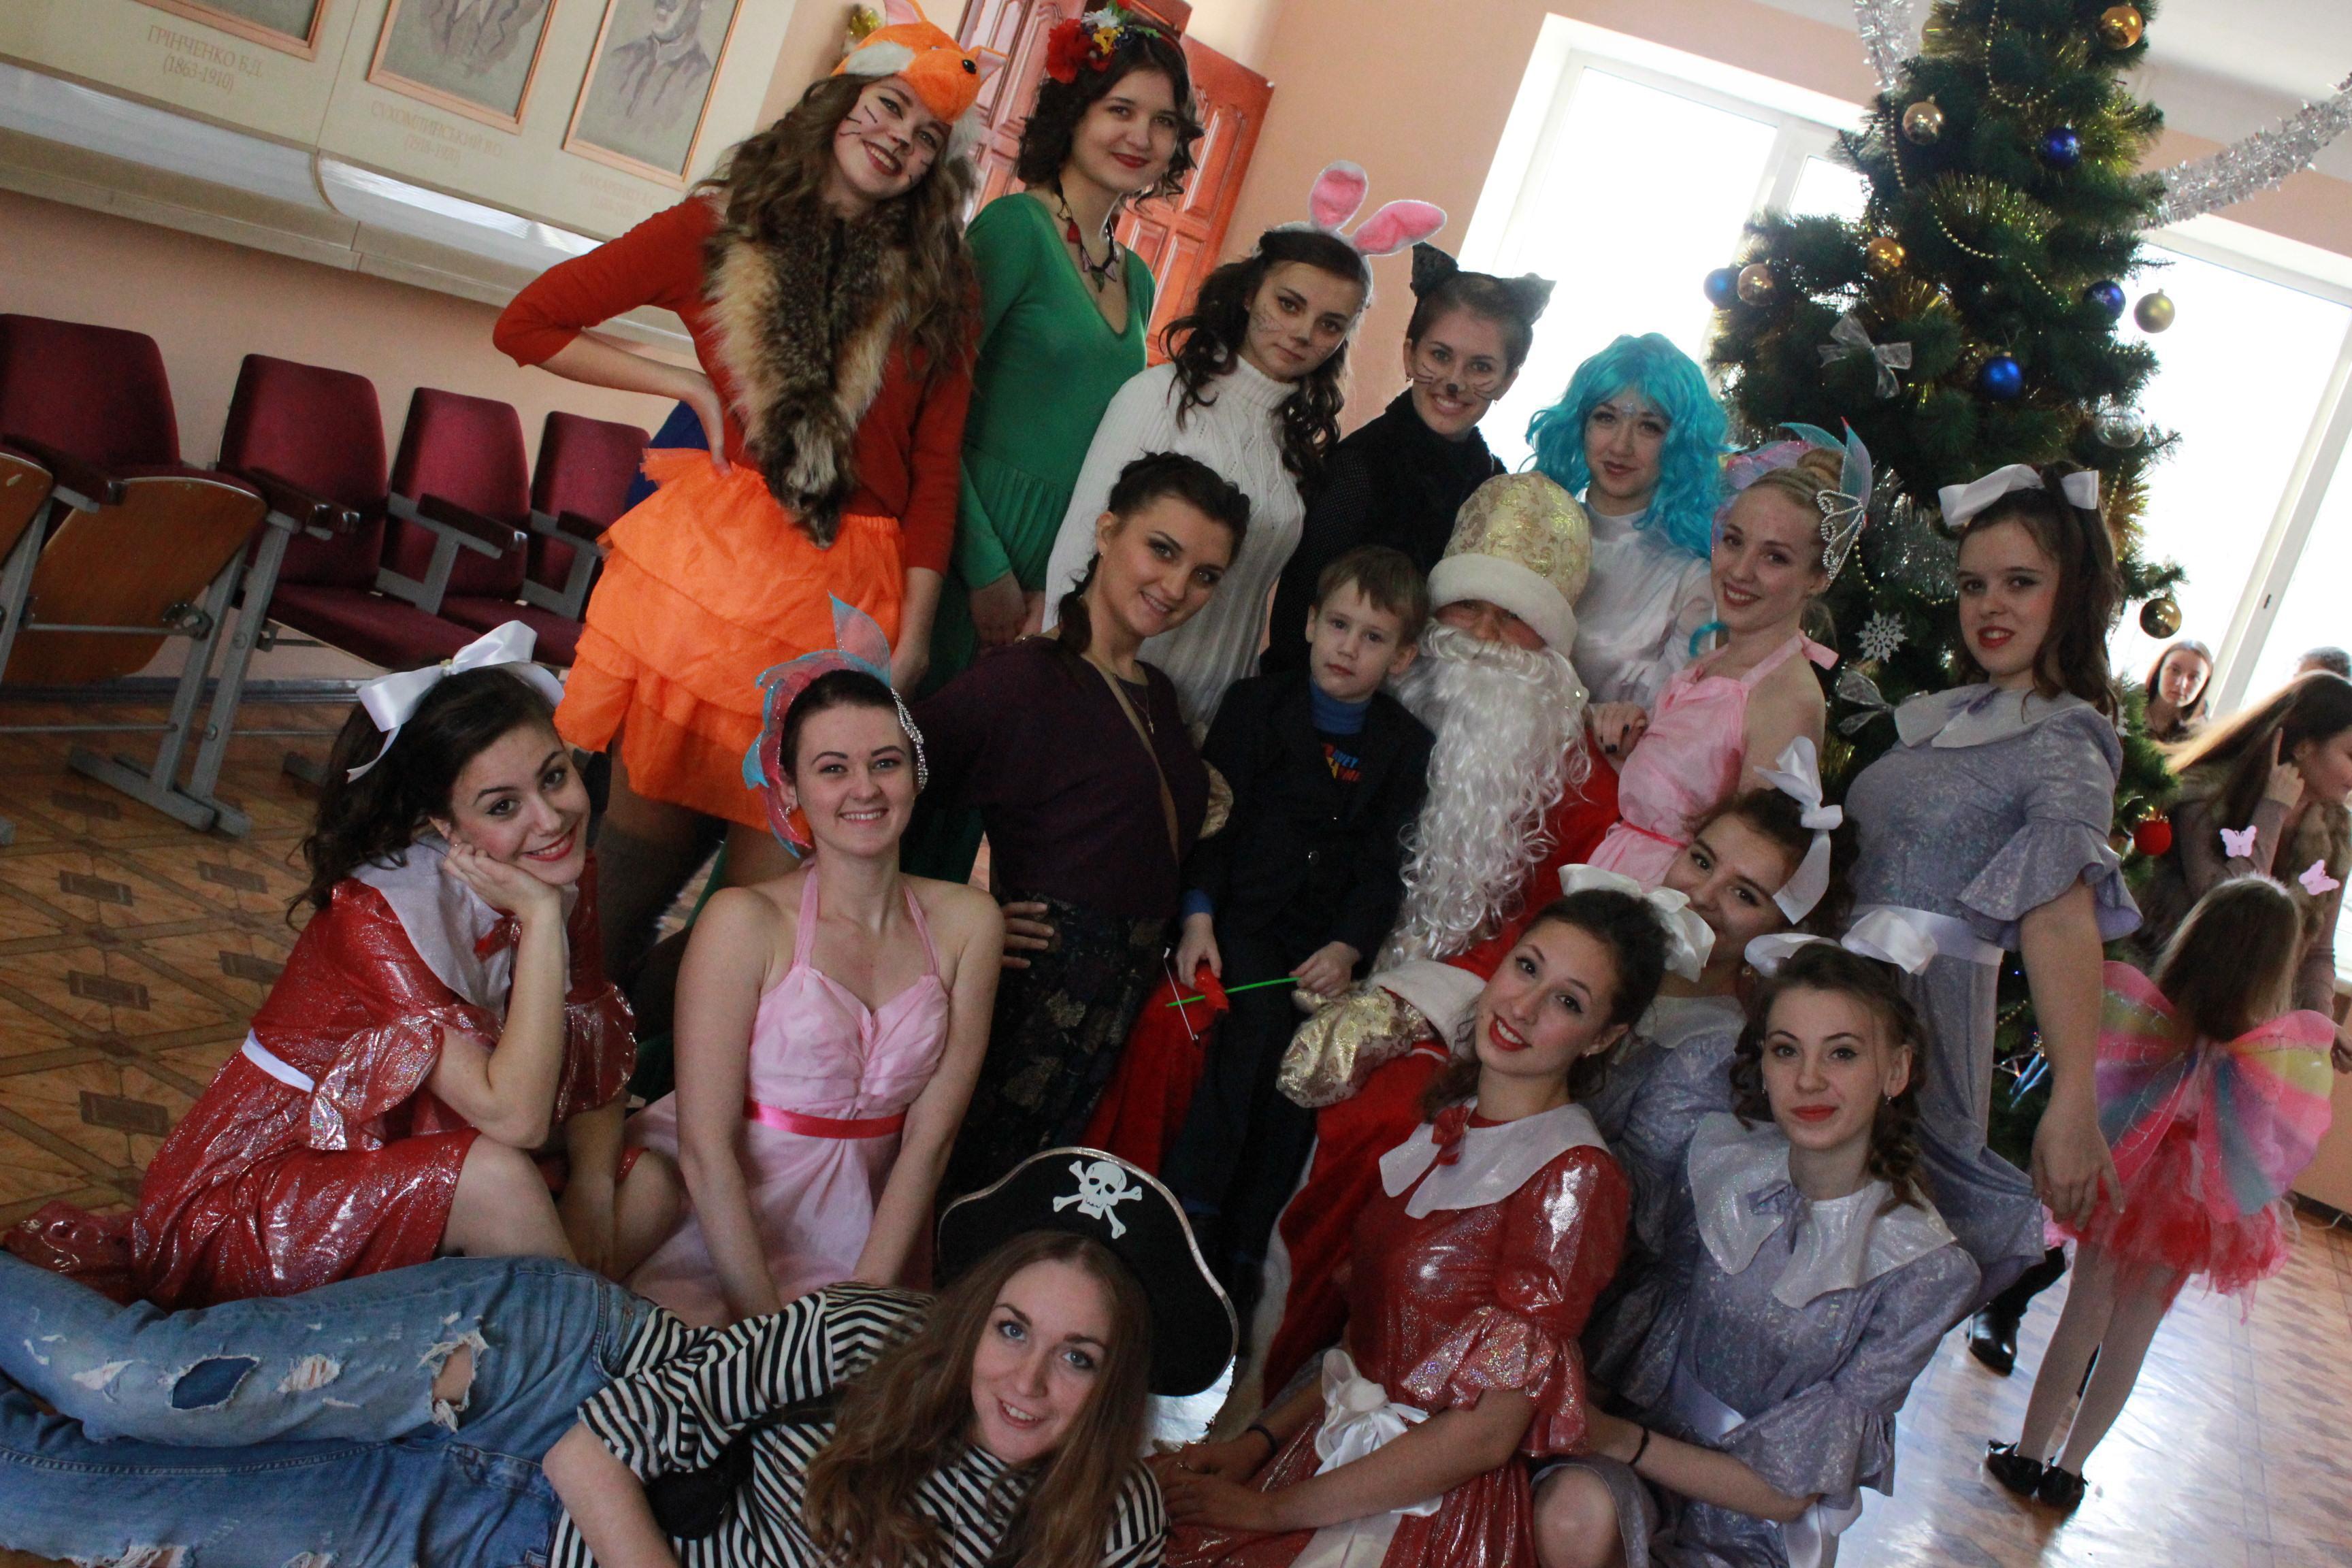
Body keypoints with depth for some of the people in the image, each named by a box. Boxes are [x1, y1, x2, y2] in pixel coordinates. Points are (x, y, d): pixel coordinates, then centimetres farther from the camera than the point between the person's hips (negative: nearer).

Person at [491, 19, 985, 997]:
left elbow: (936, 470, 6)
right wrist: (686, 386, 4)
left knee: (777, 863, 0)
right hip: (705, 561, -1)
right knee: (653, 818, 2)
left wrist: (913, 633, -2)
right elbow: (528, 325, 12)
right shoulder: (718, 229, 10)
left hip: (846, 596, 1)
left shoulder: (935, 289, 12)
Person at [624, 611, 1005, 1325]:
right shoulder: (745, 921, -9)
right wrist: (771, 1321, -16)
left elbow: (928, 1137, -2)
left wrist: (865, 1297, -11)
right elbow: (706, 1148, -13)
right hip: (716, 1233, -3)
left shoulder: (966, 923, 1)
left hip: (860, 1240, 3)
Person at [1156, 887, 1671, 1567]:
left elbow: (1487, 1433, -17)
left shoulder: (1575, 1177, -18)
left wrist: (1270, 1511, -12)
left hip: (1433, 1510, -6)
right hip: (1340, 1445, 6)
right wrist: (1258, 1441, -1)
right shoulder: (1453, 1121, 6)